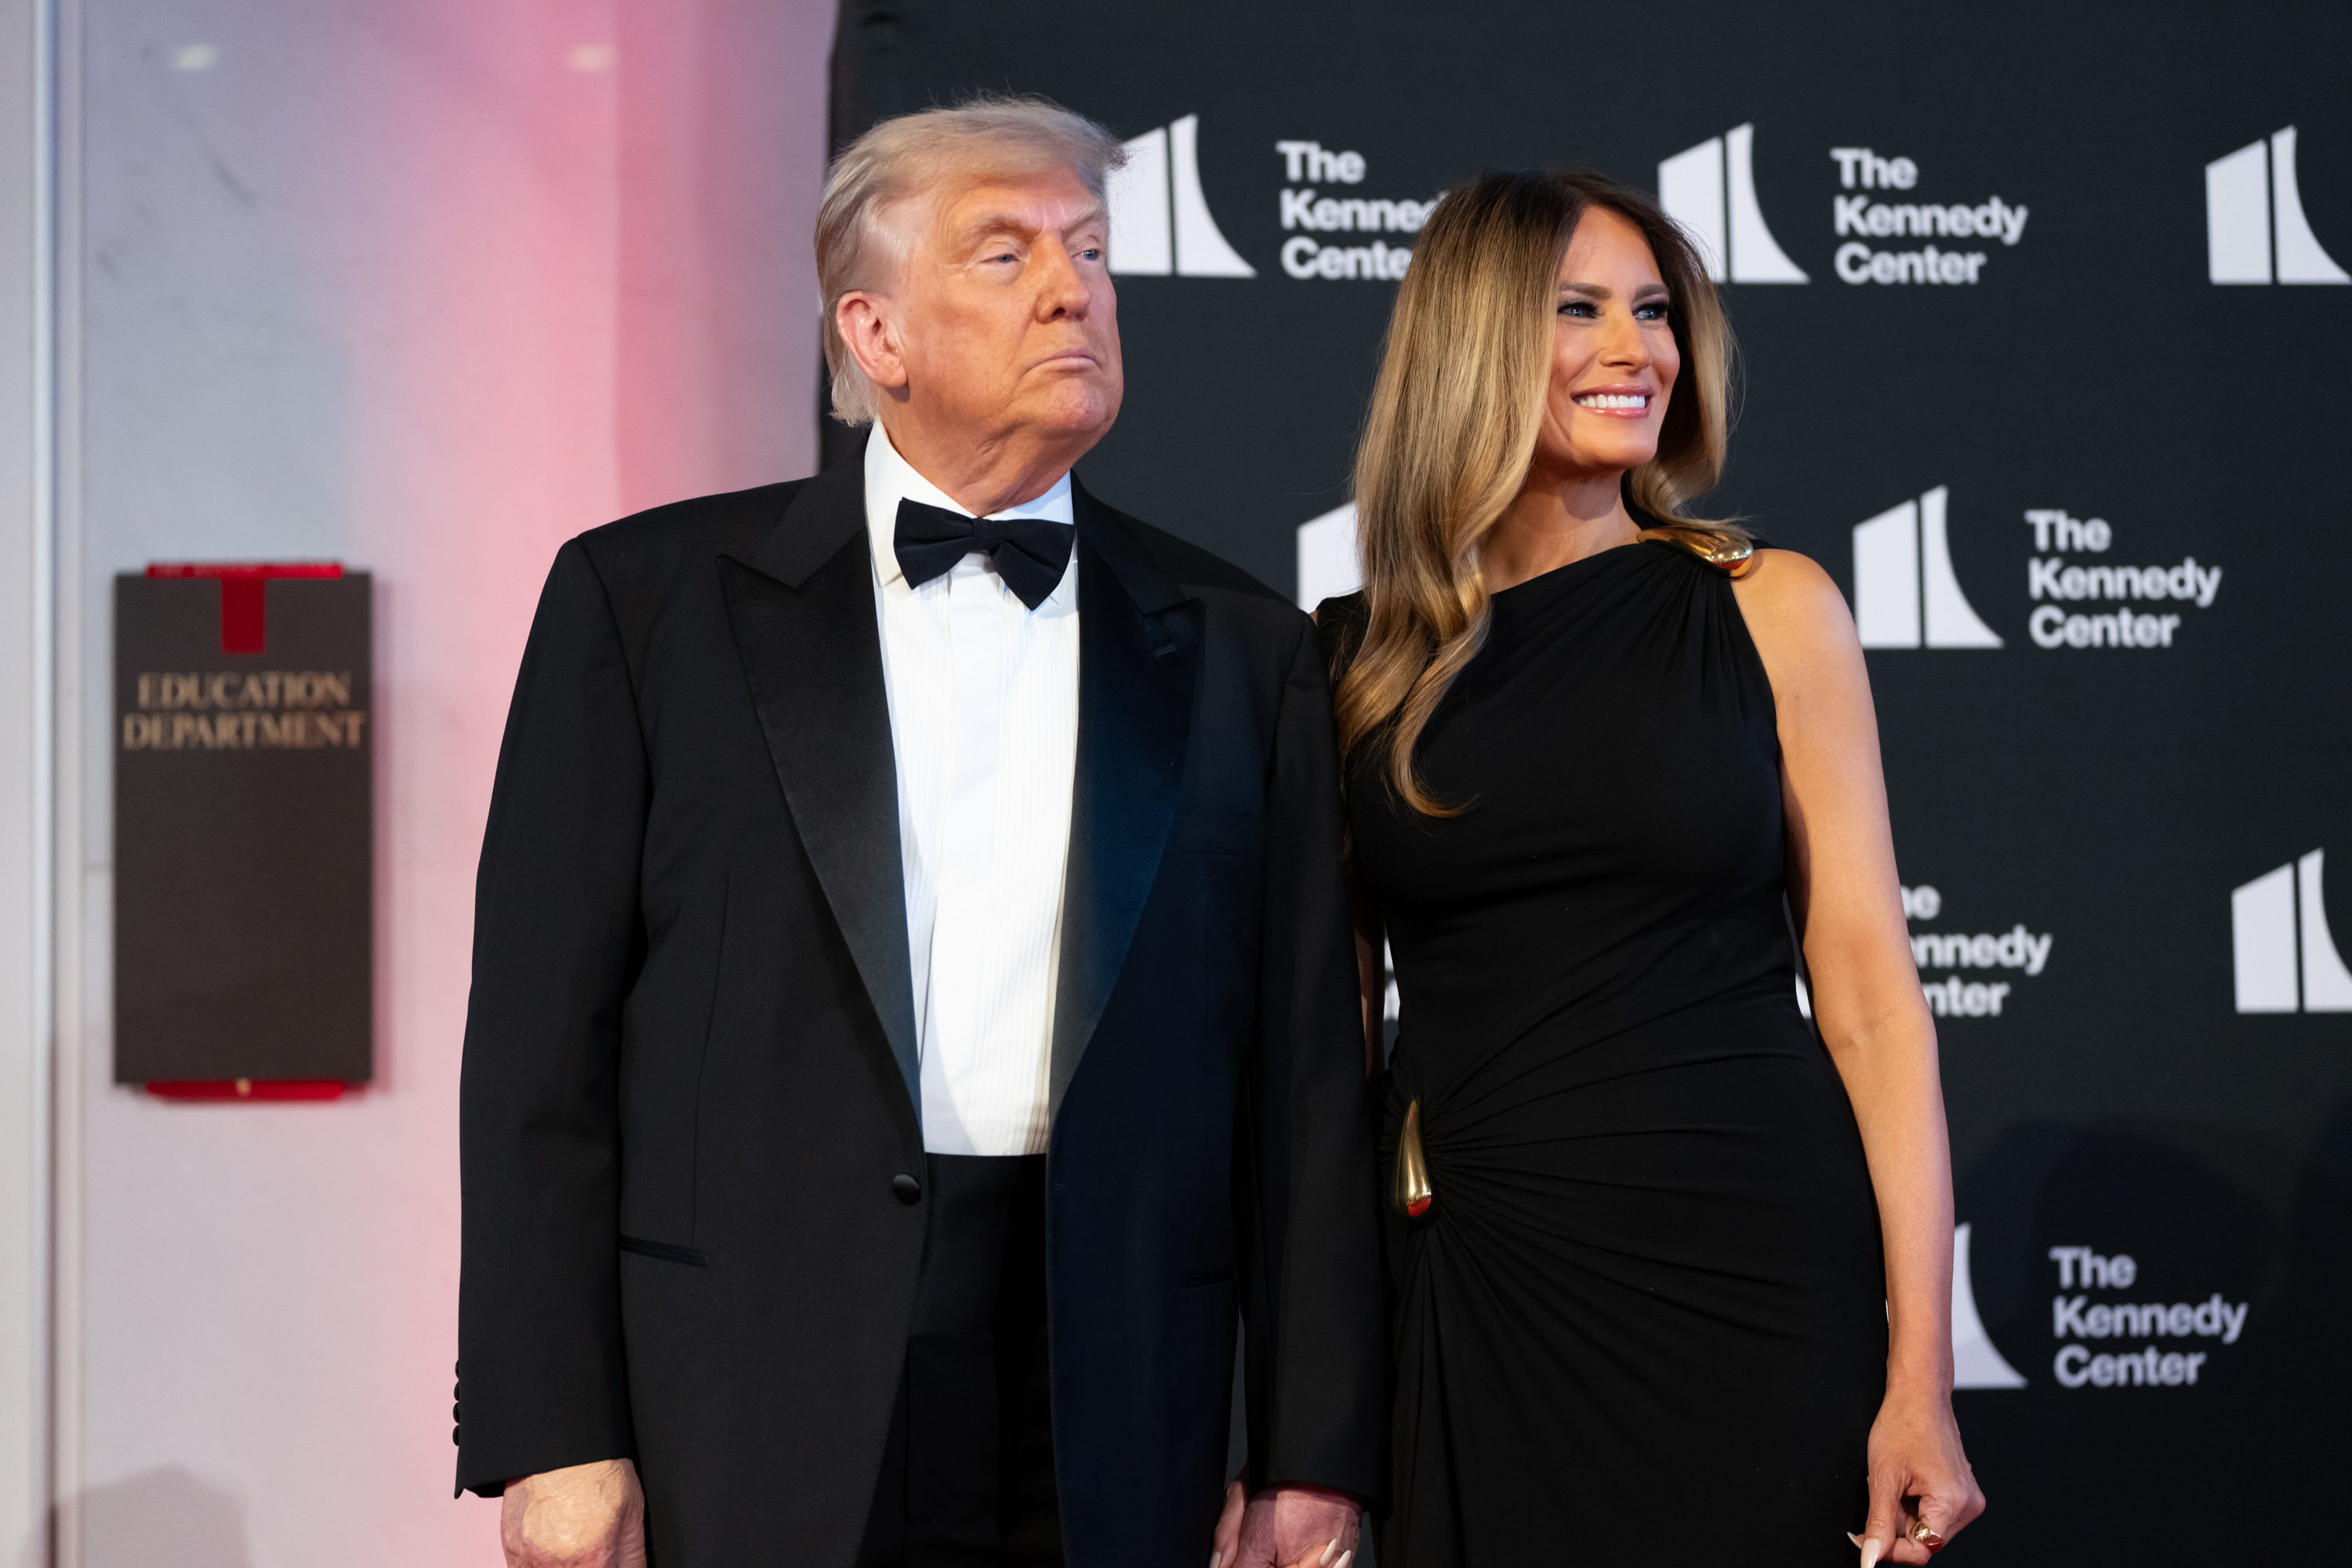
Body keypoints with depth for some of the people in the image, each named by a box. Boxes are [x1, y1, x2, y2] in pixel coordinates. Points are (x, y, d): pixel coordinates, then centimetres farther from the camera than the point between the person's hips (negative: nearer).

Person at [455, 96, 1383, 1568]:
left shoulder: (1242, 649, 9)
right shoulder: (648, 597, 3)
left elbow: (1306, 1075, 7)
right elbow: (544, 1046, -1)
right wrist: (554, 1439, -7)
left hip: (1110, 1448, 2)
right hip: (750, 1443, -1)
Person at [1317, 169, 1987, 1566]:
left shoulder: (1767, 611, 0)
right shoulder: (1361, 658, 3)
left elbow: (1871, 998, -2)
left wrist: (1921, 1380, -8)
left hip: (1755, 1278, -1)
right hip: (1473, 1294, 1)